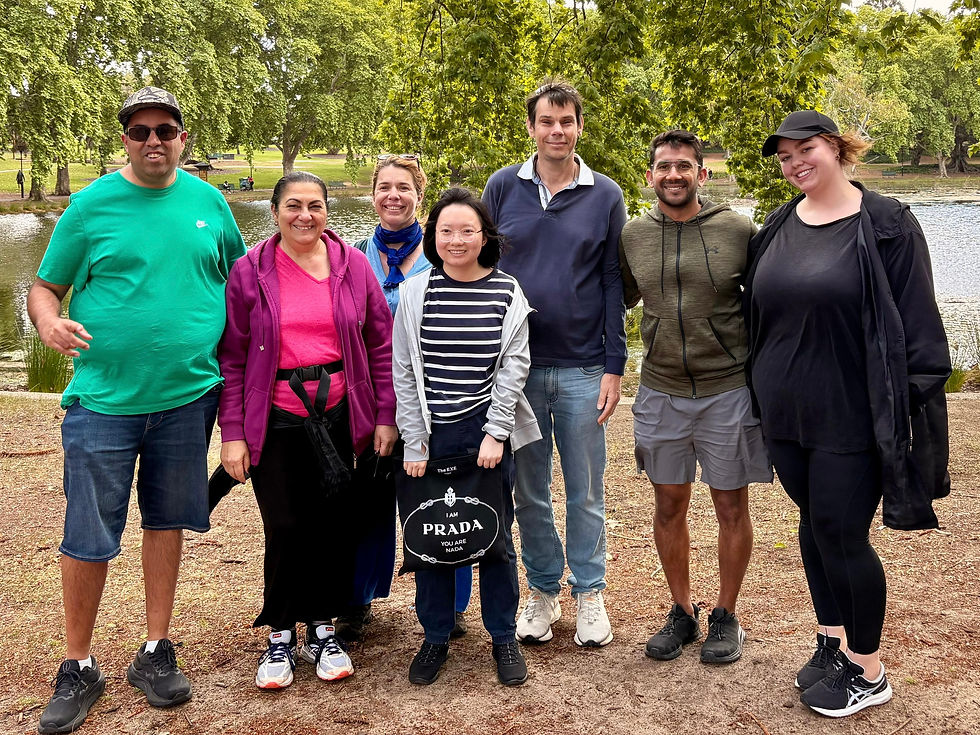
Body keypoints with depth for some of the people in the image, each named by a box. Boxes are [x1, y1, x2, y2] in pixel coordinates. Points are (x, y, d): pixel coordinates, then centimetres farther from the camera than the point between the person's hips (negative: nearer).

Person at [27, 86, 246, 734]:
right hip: (104, 397, -2)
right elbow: (46, 286, 3)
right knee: (87, 539, 1)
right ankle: (79, 669, 18)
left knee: (168, 521, 12)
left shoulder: (209, 203, 7)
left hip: (188, 394, 2)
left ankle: (156, 652, 27)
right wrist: (50, 322, -19)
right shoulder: (92, 204, 0)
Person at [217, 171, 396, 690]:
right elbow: (232, 357, 0)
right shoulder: (249, 271, 0)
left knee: (337, 523, 5)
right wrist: (232, 432, -4)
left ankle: (323, 629, 24)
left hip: (338, 415, 2)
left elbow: (380, 344, 7)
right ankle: (280, 638, 17)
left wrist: (385, 416, 3)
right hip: (275, 421, -2)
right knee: (286, 527, -1)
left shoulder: (353, 265, 4)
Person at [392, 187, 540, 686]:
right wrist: (413, 441, -4)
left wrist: (495, 433, -9)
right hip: (431, 434, 1)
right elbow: (404, 372, 1)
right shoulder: (414, 293, 2)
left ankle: (504, 637, 23)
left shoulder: (507, 294, 1)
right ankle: (435, 636, 23)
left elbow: (513, 366, -2)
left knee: (495, 531, 7)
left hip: (490, 431, 0)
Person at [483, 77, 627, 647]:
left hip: (582, 370, -1)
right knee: (530, 489, 10)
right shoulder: (503, 187, 3)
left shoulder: (605, 196, 2)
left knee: (586, 491, 8)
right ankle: (544, 590, 26)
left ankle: (590, 593, 23)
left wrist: (614, 366, -3)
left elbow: (614, 283, 3)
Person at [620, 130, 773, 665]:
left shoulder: (738, 230, -6)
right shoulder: (633, 236, 2)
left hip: (728, 390, -2)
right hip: (660, 393, 3)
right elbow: (620, 300, 18)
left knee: (731, 507, 8)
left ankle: (725, 617, 25)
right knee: (669, 506, 12)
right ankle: (682, 612, 29)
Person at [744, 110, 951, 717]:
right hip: (786, 411, 6)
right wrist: (760, 391, 13)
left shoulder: (885, 224, -8)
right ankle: (833, 642, 34)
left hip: (850, 413, -6)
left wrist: (911, 407, -12)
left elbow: (917, 325, -9)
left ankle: (868, 672, 18)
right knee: (815, 525, 16)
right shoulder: (779, 227, 8)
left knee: (841, 534, 0)